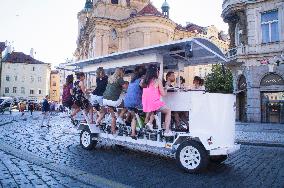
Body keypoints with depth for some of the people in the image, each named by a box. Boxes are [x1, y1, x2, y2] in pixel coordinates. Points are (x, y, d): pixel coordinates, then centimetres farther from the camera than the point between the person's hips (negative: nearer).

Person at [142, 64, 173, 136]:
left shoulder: (145, 81, 6)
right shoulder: (158, 81, -7)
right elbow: (163, 94, -5)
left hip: (146, 105, 6)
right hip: (155, 103, -6)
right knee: (168, 111, 16)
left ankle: (150, 122, 18)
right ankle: (167, 131, 7)